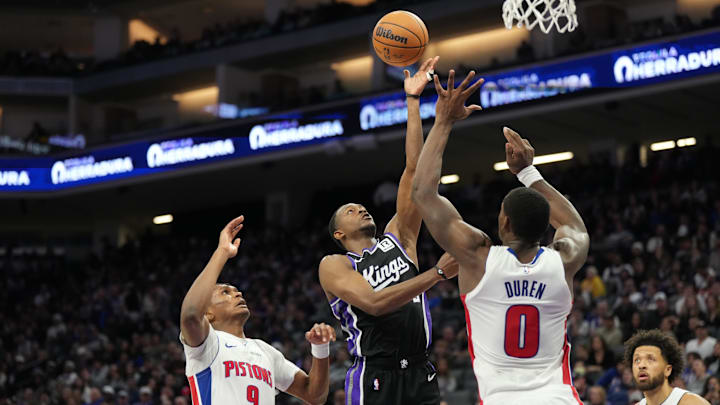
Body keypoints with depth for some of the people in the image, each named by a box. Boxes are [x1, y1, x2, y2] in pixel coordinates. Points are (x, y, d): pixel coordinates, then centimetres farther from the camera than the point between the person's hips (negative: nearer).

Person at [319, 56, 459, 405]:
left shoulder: (398, 239, 18)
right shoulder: (333, 265, 5)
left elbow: (413, 170, 13)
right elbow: (374, 302, -13)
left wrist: (413, 101, 9)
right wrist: (438, 273, -16)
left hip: (420, 374, 5)